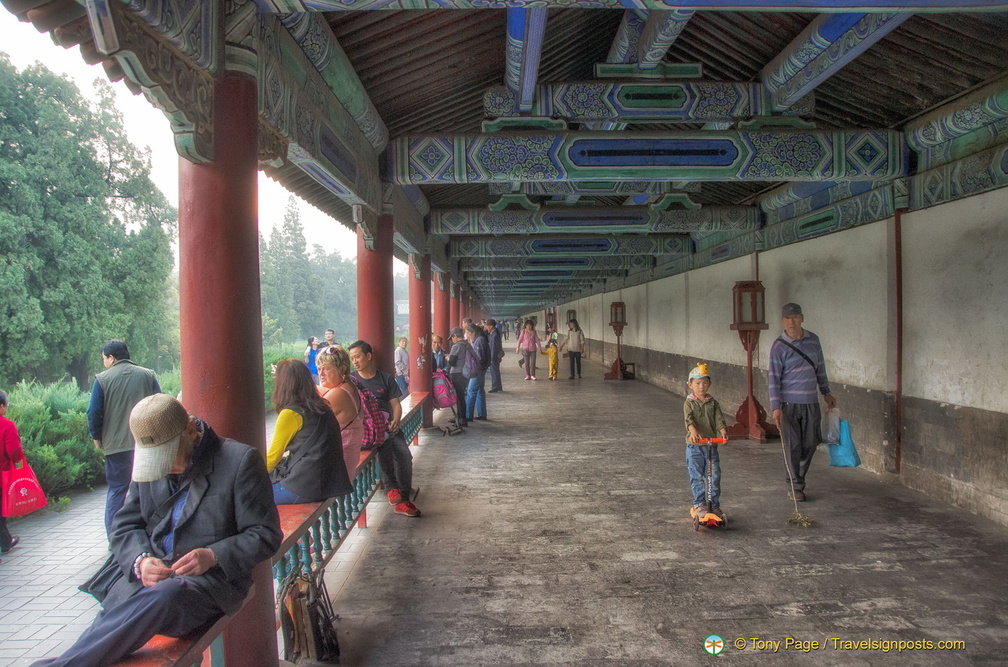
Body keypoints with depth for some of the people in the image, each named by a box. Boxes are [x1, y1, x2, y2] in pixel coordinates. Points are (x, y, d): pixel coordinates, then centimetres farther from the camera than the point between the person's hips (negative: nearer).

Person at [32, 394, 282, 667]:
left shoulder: (240, 460, -6)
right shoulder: (146, 460, 11)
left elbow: (265, 535, -5)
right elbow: (125, 524, 13)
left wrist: (212, 556, -20)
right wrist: (140, 560, -9)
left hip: (210, 576, -5)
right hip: (147, 574, 5)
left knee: (166, 596, -35)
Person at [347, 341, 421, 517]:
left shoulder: (385, 379, 13)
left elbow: (396, 404, 11)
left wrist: (395, 420, -10)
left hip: (386, 425, 3)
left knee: (404, 453, -21)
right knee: (384, 442, -35)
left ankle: (403, 499, -11)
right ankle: (391, 488, -32)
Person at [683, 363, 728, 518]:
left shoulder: (713, 403, 8)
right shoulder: (689, 403, 0)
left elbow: (719, 419, -3)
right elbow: (689, 419, -16)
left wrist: (723, 431, -24)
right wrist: (693, 431, -36)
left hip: (712, 445, 3)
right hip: (694, 446, -2)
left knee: (715, 476, 5)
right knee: (696, 477, 1)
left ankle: (715, 505, 18)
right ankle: (699, 504, 10)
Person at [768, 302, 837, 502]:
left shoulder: (813, 340, 8)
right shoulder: (779, 346, -8)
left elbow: (820, 368, 19)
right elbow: (774, 378, -11)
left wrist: (826, 393, 20)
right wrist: (776, 407, -17)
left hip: (811, 403, 5)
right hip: (789, 403, -5)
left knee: (810, 444, 9)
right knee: (793, 446, -1)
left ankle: (799, 477, 28)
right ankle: (795, 486, 10)